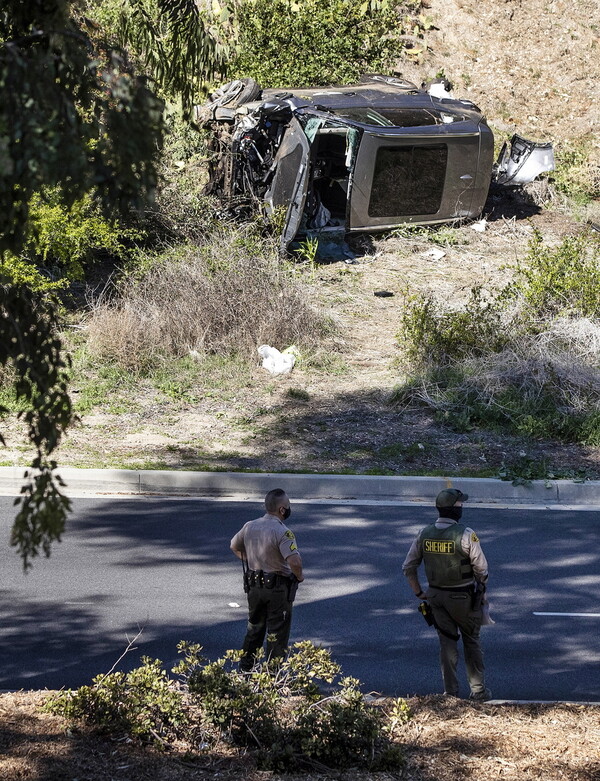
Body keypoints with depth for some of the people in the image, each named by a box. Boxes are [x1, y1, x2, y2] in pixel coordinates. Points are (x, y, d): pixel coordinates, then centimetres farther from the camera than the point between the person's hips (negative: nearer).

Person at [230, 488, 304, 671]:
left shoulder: (249, 526, 0)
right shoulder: (282, 532, -23)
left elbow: (235, 546, 16)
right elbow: (294, 561, -32)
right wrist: (299, 576, -12)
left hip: (254, 585, 6)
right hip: (278, 588, -6)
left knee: (254, 628, 22)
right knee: (277, 633, 6)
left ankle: (245, 668, 29)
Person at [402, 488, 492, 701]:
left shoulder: (424, 534, -3)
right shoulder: (466, 534, -19)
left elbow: (408, 567, 2)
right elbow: (481, 567, -15)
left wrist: (419, 593, 10)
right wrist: (481, 585, 6)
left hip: (436, 595, 4)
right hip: (463, 597, -4)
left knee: (447, 643, 11)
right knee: (471, 642, 12)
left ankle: (450, 692, 11)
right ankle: (478, 690, 16)